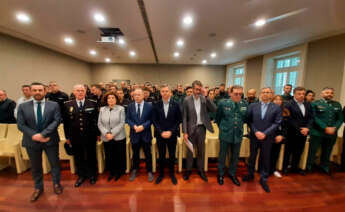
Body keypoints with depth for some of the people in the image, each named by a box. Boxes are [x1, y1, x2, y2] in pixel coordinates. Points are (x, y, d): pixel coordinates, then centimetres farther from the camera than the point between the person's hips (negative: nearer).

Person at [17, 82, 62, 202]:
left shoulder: (54, 105, -3)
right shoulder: (23, 106, 2)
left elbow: (56, 121, -12)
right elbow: (21, 125, -3)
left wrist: (42, 134, -20)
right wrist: (34, 135, -16)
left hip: (50, 140, -1)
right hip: (32, 141, 2)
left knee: (55, 163, 11)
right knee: (35, 166, 17)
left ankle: (56, 184, 34)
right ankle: (38, 188, 38)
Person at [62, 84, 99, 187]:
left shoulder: (93, 103, -5)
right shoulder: (67, 104, 0)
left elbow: (97, 119, -1)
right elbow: (66, 122, 4)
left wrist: (98, 133, 0)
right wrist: (67, 136, 5)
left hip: (90, 136, -1)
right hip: (75, 137, 2)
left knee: (91, 156, 14)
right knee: (78, 158, 16)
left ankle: (92, 175, 36)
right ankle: (81, 175, 39)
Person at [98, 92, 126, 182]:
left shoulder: (121, 109, -3)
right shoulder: (102, 109, 6)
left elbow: (122, 123, -9)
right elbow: (100, 124, 3)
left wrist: (112, 133, -15)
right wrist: (106, 133, -12)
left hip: (119, 137, -2)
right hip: (106, 138, 3)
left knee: (119, 155, 8)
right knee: (109, 156, 12)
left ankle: (119, 172, 30)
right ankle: (111, 172, 34)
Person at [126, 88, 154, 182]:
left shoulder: (149, 106, -3)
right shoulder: (130, 106, 3)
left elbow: (151, 119, -5)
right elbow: (128, 119, 1)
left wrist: (143, 126, -19)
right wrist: (134, 126, -16)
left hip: (146, 134, -2)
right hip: (134, 134, 2)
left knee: (148, 154, 9)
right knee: (135, 153, 17)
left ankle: (149, 171, 29)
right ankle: (134, 170, 39)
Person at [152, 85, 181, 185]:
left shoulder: (176, 105, -2)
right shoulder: (156, 105, -1)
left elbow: (179, 120, -2)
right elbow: (154, 120, -1)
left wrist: (171, 131, -11)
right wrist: (161, 132, -12)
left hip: (172, 134, 0)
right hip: (160, 134, 0)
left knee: (172, 155, 13)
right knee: (161, 155, 12)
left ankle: (172, 174, 36)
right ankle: (161, 174, 34)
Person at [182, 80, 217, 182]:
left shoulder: (204, 99, -2)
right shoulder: (187, 100, -8)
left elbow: (214, 109, -14)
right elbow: (184, 117, -7)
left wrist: (205, 96, -19)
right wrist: (185, 132, -9)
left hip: (202, 128, 2)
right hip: (191, 128, -2)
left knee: (201, 151, 17)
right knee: (190, 151, 14)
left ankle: (201, 170, 38)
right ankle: (188, 170, 35)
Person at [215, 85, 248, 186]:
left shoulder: (245, 104, -4)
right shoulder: (223, 103, -12)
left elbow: (245, 118, 12)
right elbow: (217, 117, 1)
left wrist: (239, 127, 13)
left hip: (238, 135, 3)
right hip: (225, 134, -3)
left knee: (235, 156, 17)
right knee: (222, 155, 12)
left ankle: (232, 173, 40)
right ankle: (220, 174, 34)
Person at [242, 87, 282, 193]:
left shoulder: (276, 108, 1)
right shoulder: (252, 106, 1)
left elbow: (277, 123, -5)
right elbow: (249, 120, -1)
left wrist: (265, 133, -14)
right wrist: (256, 131, -12)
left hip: (267, 137, 0)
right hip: (254, 136, 1)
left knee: (266, 158, 10)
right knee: (252, 156, 14)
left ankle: (263, 179, 28)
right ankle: (250, 174, 34)